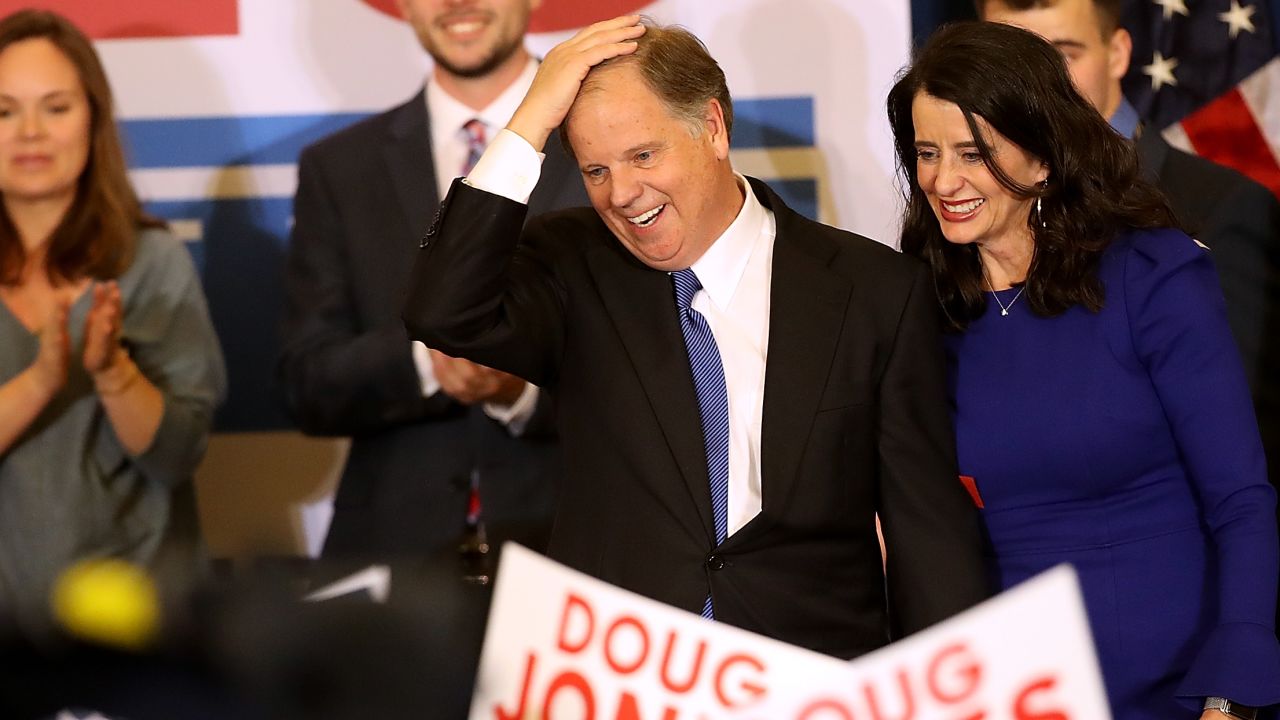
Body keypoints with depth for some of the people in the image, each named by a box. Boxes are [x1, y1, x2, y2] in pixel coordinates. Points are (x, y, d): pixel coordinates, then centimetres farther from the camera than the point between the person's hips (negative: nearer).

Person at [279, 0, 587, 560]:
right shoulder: (337, 170, 10)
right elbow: (309, 388, 5)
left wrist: (526, 387, -17)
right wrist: (427, 356, -15)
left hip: (573, 542, -1)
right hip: (394, 550, 1)